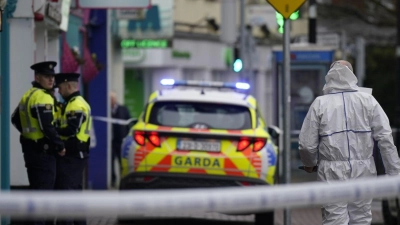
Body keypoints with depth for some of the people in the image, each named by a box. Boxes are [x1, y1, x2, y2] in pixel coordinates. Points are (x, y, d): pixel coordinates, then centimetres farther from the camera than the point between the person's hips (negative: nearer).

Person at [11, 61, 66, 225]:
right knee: (44, 189, -7)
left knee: (35, 188, 17)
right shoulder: (43, 97, -17)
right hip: (43, 149, -10)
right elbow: (47, 126, -23)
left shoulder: (28, 95, 15)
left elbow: (15, 119, 24)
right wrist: (60, 146, -15)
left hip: (29, 148, 10)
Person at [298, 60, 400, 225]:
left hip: (332, 172, -2)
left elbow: (307, 144, -2)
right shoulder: (368, 101, 2)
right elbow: (385, 138, -3)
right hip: (362, 171, 2)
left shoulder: (320, 103, -1)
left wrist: (310, 164, 19)